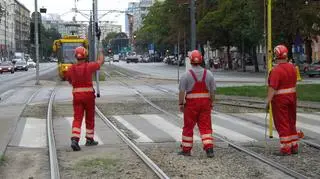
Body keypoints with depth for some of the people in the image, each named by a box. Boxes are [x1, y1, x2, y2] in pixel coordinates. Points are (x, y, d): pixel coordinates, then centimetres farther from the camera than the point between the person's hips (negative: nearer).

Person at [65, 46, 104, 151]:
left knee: (77, 119, 0)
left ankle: (75, 140, -17)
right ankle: (89, 139, 24)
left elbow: (68, 79, 18)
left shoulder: (71, 69, 0)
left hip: (76, 95, 2)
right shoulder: (89, 66, -9)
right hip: (88, 94, -2)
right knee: (90, 118, 14)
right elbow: (101, 61, 8)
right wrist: (101, 53, 28)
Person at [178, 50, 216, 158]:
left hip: (191, 103, -2)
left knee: (188, 127, 10)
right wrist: (211, 103, 13)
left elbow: (182, 91, -9)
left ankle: (186, 149, 17)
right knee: (205, 126, 5)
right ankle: (209, 149, -5)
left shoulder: (186, 75, -8)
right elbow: (212, 91, 4)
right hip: (205, 103, 2)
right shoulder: (208, 74, 1)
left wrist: (181, 104, 0)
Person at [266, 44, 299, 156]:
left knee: (282, 124, 0)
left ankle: (286, 149, 2)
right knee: (291, 123, 17)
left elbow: (272, 88, -24)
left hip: (280, 99, -7)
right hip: (292, 97, 7)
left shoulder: (276, 70, -18)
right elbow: (294, 83, 11)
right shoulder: (292, 67, 5)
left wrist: (268, 101, -22)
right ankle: (294, 146, 22)